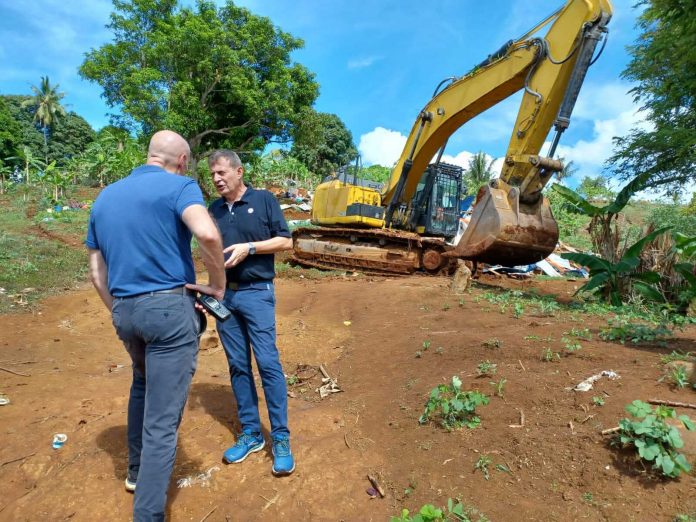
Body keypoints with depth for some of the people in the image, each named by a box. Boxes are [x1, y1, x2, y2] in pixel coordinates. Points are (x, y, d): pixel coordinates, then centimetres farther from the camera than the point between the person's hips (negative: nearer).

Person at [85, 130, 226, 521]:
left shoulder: (105, 197, 14)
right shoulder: (180, 187, -6)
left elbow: (97, 273, 16)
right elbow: (207, 234, -28)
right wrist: (219, 285, -13)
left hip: (125, 310, 7)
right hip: (170, 307, -7)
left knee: (144, 385, 32)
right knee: (163, 416, 2)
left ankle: (138, 470, 48)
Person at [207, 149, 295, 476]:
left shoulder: (264, 200, 1)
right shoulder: (214, 209, 13)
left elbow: (285, 242, -2)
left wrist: (249, 247, -15)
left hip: (256, 293, -5)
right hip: (223, 295, 5)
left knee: (268, 363, -6)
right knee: (238, 366, 9)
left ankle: (281, 439, 5)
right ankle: (251, 433, 21)